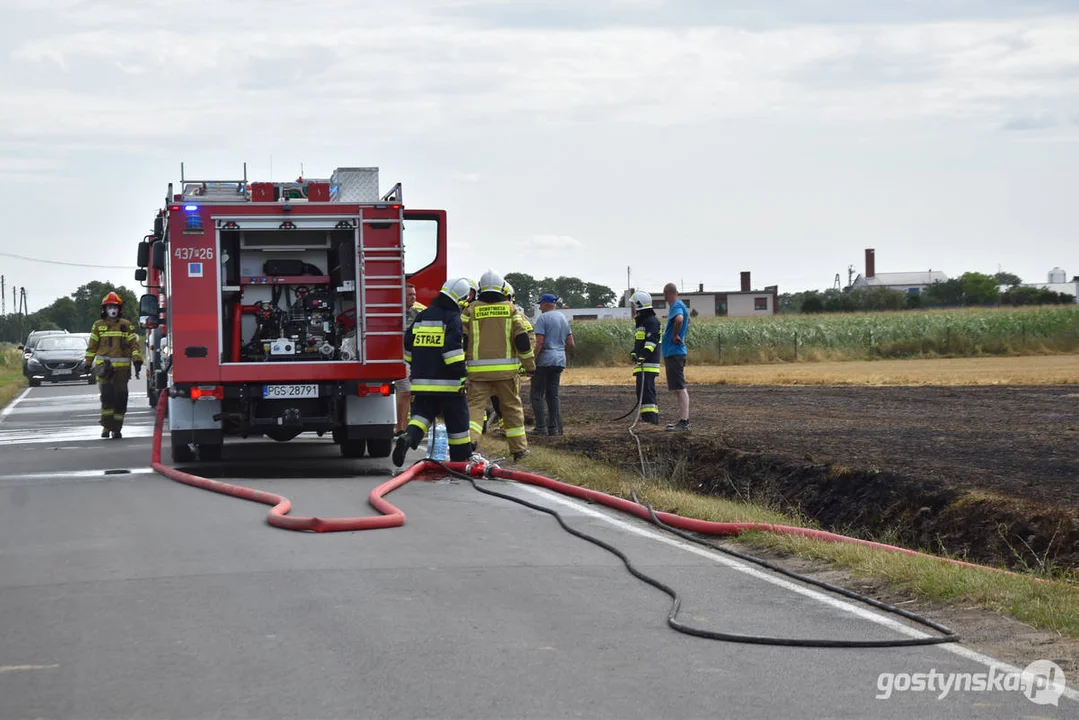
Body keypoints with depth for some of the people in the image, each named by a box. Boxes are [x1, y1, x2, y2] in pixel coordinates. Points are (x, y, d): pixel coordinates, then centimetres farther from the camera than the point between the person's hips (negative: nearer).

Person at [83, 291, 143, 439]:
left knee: (120, 398, 2)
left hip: (122, 367, 1)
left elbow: (134, 344, 5)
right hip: (104, 365, -1)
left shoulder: (127, 326, 10)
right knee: (107, 394, -16)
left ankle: (117, 428, 10)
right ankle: (106, 426, -10)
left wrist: (137, 361, -6)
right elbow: (92, 346, 13)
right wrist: (87, 364, 10)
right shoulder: (98, 326, 10)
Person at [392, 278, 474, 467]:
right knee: (457, 421, 8)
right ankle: (461, 458, 14)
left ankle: (408, 437, -24)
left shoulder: (422, 316, 13)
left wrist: (417, 369, 30)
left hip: (422, 380, 5)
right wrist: (461, 374, -18)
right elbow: (452, 348, -20)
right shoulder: (453, 318, -8)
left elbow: (408, 346, 19)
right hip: (447, 381, -5)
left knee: (422, 415, 6)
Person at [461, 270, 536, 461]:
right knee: (512, 407, 11)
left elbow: (461, 339, 0)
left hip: (478, 370, 0)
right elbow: (522, 339, 0)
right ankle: (519, 447, 16)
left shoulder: (471, 310, 2)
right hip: (505, 370, 0)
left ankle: (471, 437, -27)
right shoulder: (510, 309, 3)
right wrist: (530, 364, 7)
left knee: (475, 404, -2)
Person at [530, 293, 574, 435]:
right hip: (560, 361, 7)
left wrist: (532, 360, -13)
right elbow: (570, 344, 14)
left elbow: (539, 343, -17)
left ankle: (541, 427, -8)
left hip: (545, 360, -7)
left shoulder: (542, 318, -9)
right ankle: (554, 427, 7)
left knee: (537, 394, -2)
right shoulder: (563, 318, 15)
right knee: (553, 394, 11)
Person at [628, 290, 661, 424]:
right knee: (641, 391, 12)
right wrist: (634, 352, 15)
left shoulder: (652, 321, -10)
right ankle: (649, 417, 16)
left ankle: (650, 417, -18)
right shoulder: (641, 322, 23)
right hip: (641, 364, 11)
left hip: (648, 363, -11)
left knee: (646, 389, -15)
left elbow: (651, 340, -21)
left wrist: (643, 355, -30)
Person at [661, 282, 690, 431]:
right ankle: (683, 419, 21)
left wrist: (675, 336, -24)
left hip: (674, 353, -10)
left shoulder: (676, 306, -15)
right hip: (674, 352, 10)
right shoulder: (680, 305, 16)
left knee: (680, 388, -10)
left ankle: (684, 422, -12)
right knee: (679, 389, 15)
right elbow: (686, 322, 36)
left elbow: (679, 319, -38)